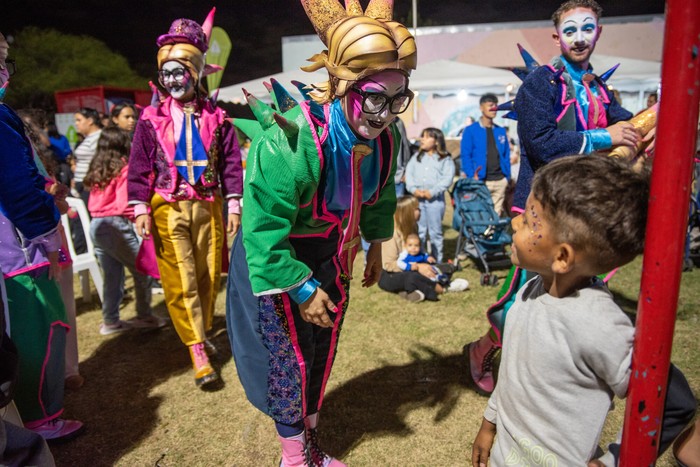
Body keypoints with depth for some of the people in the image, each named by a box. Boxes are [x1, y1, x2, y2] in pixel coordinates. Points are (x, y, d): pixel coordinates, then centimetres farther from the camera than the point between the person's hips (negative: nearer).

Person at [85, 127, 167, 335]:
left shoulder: (96, 170, 13)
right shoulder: (124, 168, -8)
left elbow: (93, 202, 15)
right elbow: (124, 203, -16)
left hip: (96, 226, 8)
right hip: (116, 226, -7)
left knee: (111, 276, 14)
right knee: (142, 271, 6)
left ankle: (110, 320, 20)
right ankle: (144, 315, 14)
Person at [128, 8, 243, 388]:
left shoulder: (216, 118, 5)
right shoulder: (152, 119, 3)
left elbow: (231, 162, 6)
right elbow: (139, 167, 3)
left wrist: (234, 204, 2)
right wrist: (140, 208, -4)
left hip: (208, 206, 2)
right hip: (168, 209, -1)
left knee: (208, 275, 9)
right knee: (180, 280, -5)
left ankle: (201, 333, 31)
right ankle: (198, 352, 1)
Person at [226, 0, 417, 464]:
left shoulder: (386, 134, -12)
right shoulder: (288, 140, -34)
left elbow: (381, 193, 8)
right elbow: (264, 230, -29)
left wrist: (375, 244, 16)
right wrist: (301, 290, -22)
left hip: (332, 254, 7)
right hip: (276, 259, -6)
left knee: (322, 352, 18)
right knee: (289, 357, 4)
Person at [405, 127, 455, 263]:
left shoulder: (445, 159, 4)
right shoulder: (417, 157, 16)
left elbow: (447, 178, -7)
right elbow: (409, 173, 6)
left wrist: (432, 192, -17)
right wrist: (414, 189, -11)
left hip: (435, 199, -3)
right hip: (417, 199, 3)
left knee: (435, 232, 4)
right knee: (418, 231, 8)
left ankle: (437, 261, 13)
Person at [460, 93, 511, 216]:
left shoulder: (501, 131, 13)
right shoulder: (470, 130, -1)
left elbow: (506, 155, 15)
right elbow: (465, 156, -5)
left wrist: (507, 176, 7)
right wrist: (472, 176, -15)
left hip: (500, 181, 4)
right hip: (480, 181, -4)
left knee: (496, 215, 9)